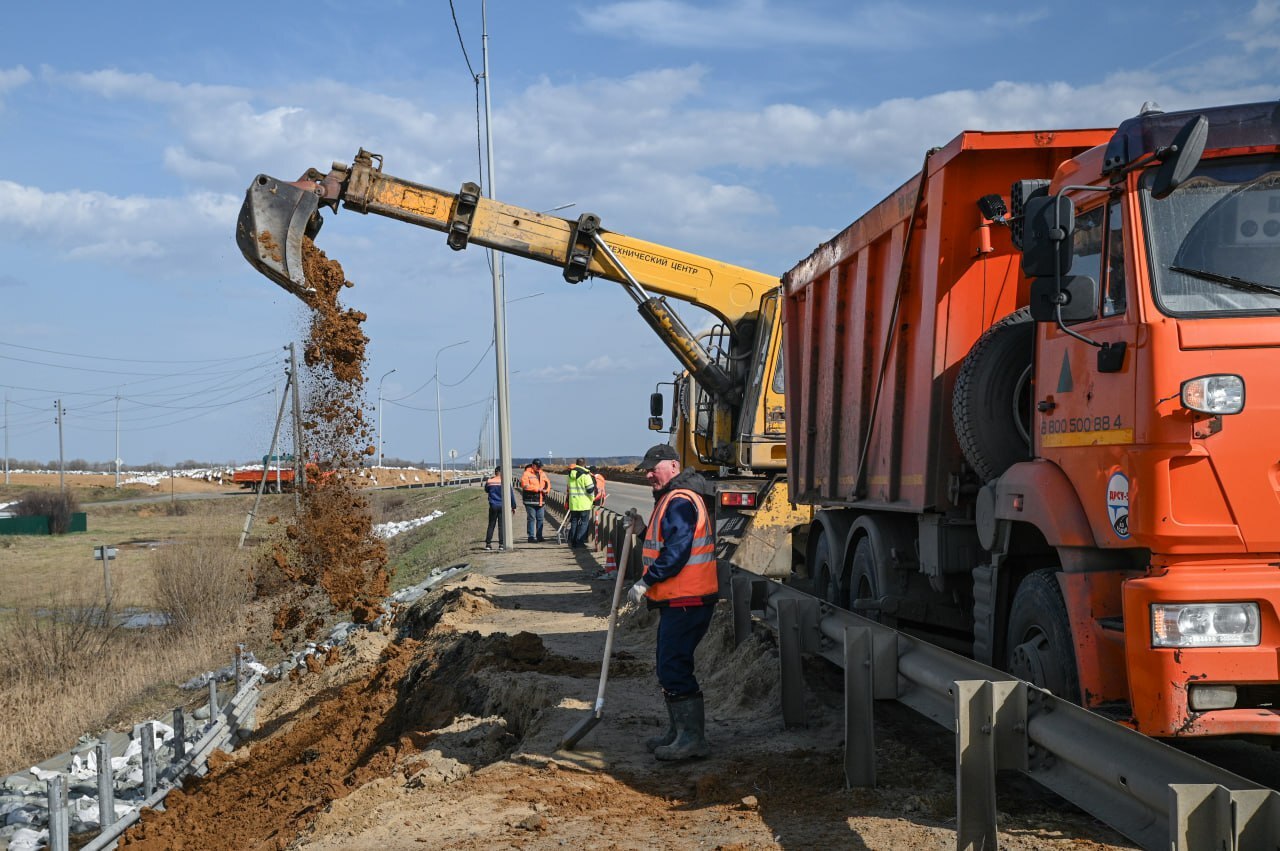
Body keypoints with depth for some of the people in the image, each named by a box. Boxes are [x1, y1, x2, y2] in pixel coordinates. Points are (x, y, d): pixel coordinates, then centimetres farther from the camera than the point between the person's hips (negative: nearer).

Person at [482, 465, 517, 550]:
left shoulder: (489, 482, 0)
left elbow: (486, 490, 20)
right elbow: (511, 494, -2)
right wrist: (513, 506, 7)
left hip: (493, 506, 2)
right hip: (503, 506, -2)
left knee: (491, 525, 9)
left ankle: (488, 544, 7)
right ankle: (501, 544, -2)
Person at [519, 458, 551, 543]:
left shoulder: (542, 474, 16)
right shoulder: (526, 474, -6)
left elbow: (547, 483, 17)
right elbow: (525, 485, -17)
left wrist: (546, 490, -6)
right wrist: (538, 489, -18)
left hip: (541, 500, 6)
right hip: (530, 500, -6)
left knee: (540, 519, 9)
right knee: (531, 518, -5)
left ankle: (539, 536, 17)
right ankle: (531, 537, -3)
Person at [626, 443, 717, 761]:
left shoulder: (680, 502, -16)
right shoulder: (671, 500, 19)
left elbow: (677, 552, -24)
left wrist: (646, 582, -20)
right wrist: (644, 532, 12)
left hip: (686, 602, -11)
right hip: (678, 601, 11)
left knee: (674, 668, -11)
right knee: (670, 667, 17)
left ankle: (693, 737, -7)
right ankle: (680, 733, 26)